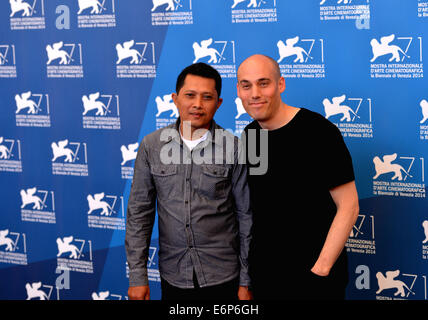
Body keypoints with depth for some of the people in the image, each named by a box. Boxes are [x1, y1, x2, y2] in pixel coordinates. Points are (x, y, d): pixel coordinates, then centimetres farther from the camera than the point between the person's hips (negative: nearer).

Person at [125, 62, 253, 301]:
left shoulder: (233, 148, -5)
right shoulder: (151, 146, -1)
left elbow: (246, 216, -1)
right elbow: (139, 213, 3)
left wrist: (246, 281, -1)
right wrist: (138, 276, -1)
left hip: (222, 278, -1)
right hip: (173, 277, 2)